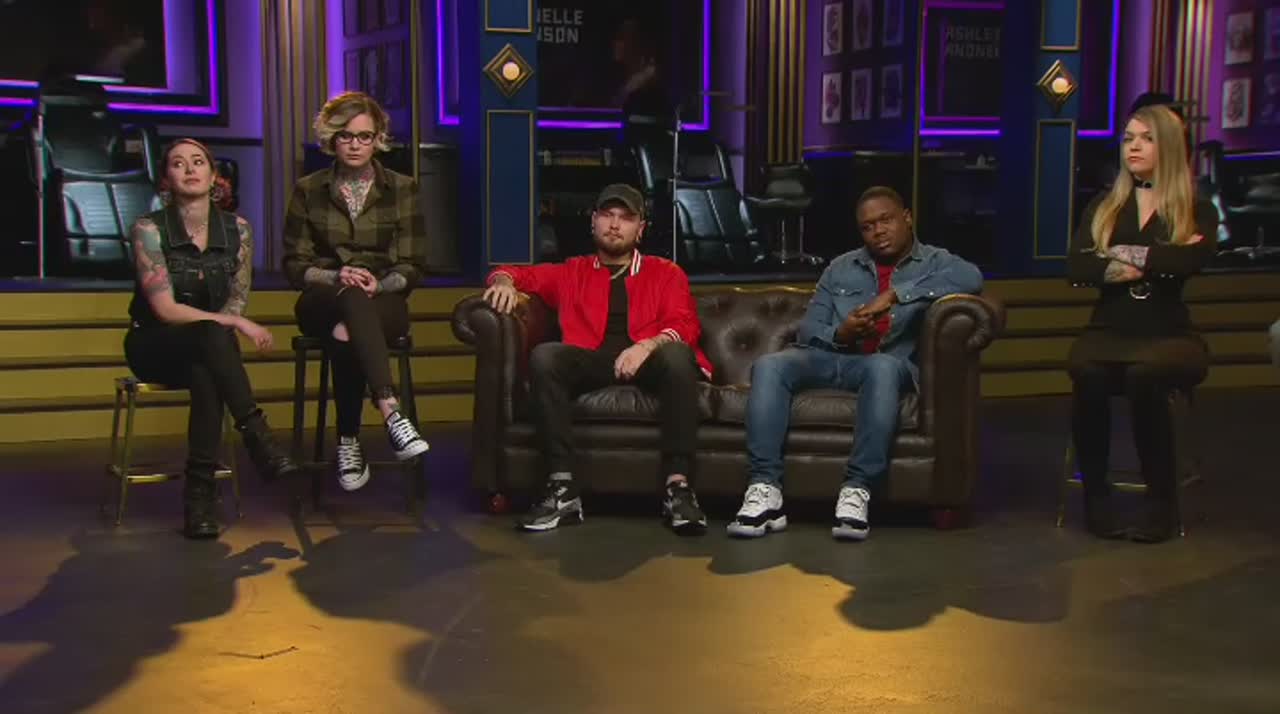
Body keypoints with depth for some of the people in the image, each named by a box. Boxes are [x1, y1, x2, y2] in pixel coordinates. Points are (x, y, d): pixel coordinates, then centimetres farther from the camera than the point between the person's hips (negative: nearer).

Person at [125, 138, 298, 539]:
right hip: (155, 345, -3)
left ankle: (200, 490, -32)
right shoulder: (149, 229, -11)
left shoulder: (237, 229, 0)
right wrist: (236, 324, -26)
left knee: (206, 373, -35)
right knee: (212, 335, -36)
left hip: (205, 350, 3)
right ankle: (258, 438, -36)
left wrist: (223, 327, -17)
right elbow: (165, 309, -17)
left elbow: (239, 298, 5)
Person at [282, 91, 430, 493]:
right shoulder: (308, 190, 9)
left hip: (384, 303, 0)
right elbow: (294, 264, 4)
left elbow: (412, 267, 3)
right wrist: (336, 277, -17)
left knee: (346, 333, -38)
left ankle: (349, 441, -36)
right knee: (352, 299, -39)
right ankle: (391, 413, -53)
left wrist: (378, 284, -19)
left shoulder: (401, 189, 8)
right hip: (323, 304, 0)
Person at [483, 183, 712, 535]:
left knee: (677, 354, -35)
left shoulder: (666, 273, 23)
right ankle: (563, 489, -33)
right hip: (590, 363, 1)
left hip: (649, 360, -1)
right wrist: (505, 282, -2)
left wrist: (648, 345, -16)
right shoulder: (571, 272, 28)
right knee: (544, 355, -31)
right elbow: (518, 273, 26)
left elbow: (685, 325, 7)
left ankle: (678, 487, -37)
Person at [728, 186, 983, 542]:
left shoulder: (934, 262, 11)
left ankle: (857, 490, -40)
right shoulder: (840, 268, 22)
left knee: (882, 366, -39)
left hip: (888, 362, -3)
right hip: (829, 357, 3)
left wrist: (894, 294, -20)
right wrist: (839, 334, -10)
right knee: (769, 365, -27)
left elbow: (971, 277, -15)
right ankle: (764, 490, -35)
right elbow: (808, 329, 14)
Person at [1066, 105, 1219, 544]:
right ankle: (1095, 495, -20)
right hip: (1108, 330, 2)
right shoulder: (1102, 208, 16)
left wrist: (1126, 254, -6)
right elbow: (1075, 268, -2)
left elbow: (1194, 259, -15)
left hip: (1169, 334, -2)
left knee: (1144, 373, -37)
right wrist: (1158, 262, -10)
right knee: (1087, 372, -35)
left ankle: (1163, 500, -21)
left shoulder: (1197, 211, 9)